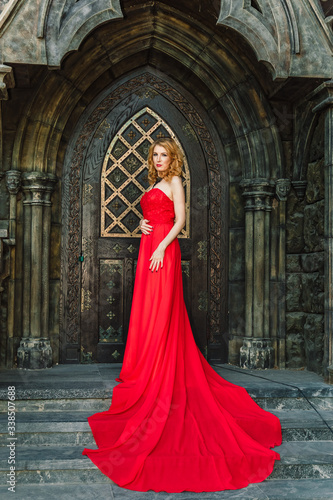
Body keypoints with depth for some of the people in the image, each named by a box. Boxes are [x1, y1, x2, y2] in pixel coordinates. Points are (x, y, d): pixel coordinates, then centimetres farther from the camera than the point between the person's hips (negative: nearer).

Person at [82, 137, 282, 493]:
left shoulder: (174, 181, -1)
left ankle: (155, 380, -4)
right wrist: (143, 225, 4)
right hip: (148, 248, 8)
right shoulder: (153, 185, 22)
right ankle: (145, 373, 15)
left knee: (160, 313, -7)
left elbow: (180, 220, -10)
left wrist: (161, 247, -19)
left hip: (164, 250, -8)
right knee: (147, 311, 9)